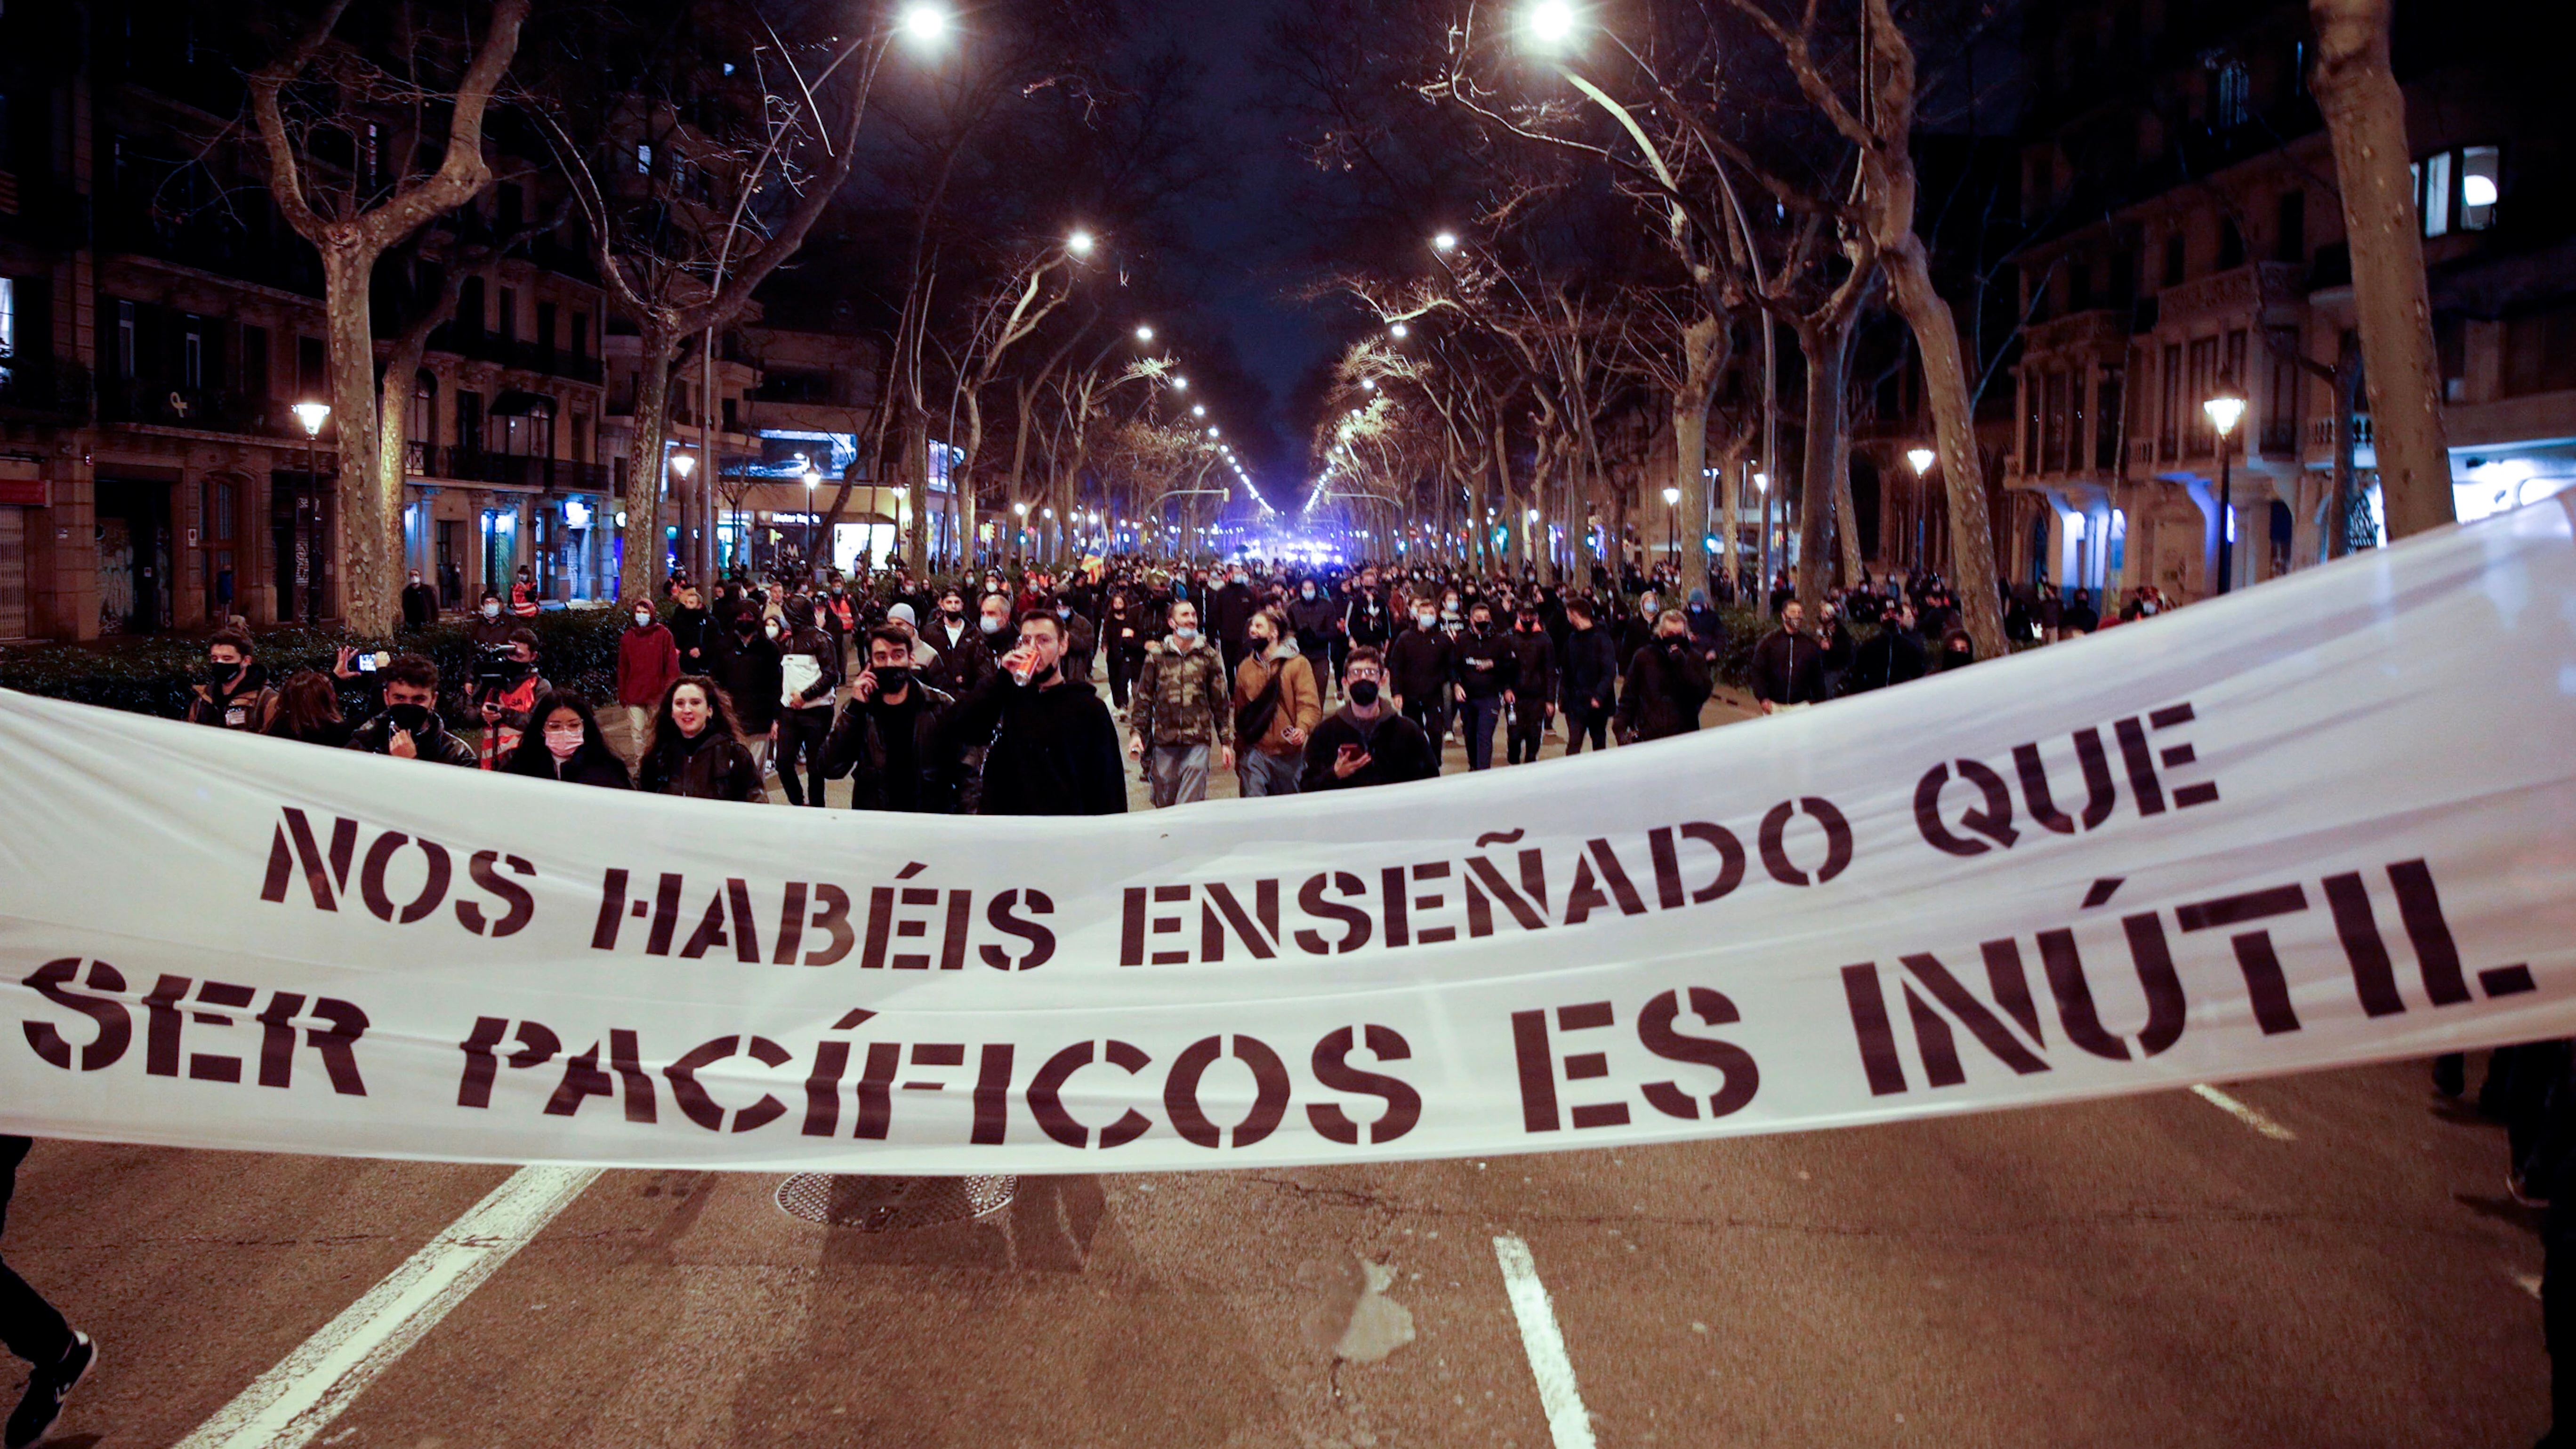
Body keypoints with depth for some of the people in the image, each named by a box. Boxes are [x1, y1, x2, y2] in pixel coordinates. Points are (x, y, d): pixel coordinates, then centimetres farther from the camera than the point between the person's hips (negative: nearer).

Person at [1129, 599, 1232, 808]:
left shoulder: (1208, 656, 7)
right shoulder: (1157, 656, 7)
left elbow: (1219, 702, 11)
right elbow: (1144, 699, 9)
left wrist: (1226, 742, 9)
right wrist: (1136, 733, -2)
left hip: (1197, 743, -1)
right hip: (1164, 742, 1)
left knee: (1190, 805, -10)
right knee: (1164, 804, 7)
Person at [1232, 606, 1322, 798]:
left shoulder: (1298, 663, -2)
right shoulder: (1245, 668, 11)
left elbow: (1310, 705, -9)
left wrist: (1302, 728, -31)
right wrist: (1239, 760, 17)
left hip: (1289, 755, -2)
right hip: (1254, 753, 2)